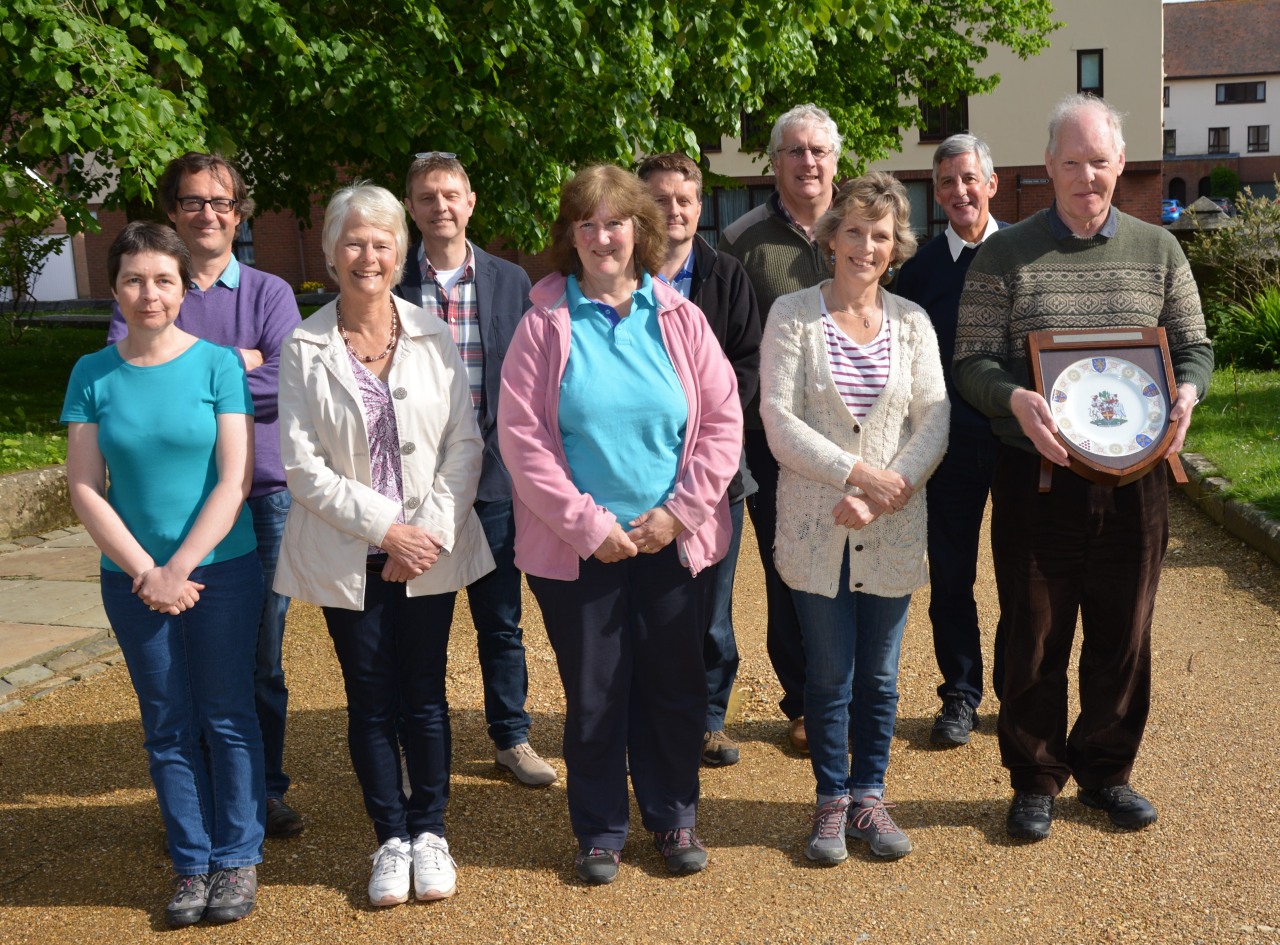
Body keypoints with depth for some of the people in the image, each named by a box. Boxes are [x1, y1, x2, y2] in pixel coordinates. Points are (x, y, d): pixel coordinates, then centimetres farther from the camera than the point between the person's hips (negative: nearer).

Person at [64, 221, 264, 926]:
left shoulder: (217, 364, -5)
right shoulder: (93, 374, 1)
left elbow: (235, 480, -10)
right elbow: (85, 489, -1)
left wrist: (178, 569, -14)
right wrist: (146, 571, -11)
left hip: (221, 569, -2)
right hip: (134, 577, 2)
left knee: (227, 717, 6)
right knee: (168, 726, 10)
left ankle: (237, 860, 19)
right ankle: (192, 865, 22)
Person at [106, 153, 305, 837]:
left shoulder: (269, 293, 6)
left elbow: (285, 384, -10)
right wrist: (233, 361, -12)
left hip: (262, 493, 0)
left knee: (260, 657, 8)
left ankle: (264, 788, 22)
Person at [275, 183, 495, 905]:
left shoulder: (434, 335, 0)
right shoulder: (304, 349, -3)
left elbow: (464, 444, -2)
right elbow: (302, 466, -7)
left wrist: (431, 532, -12)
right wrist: (384, 526, -14)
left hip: (430, 549, 1)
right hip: (347, 556, 0)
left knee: (426, 697, 9)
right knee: (372, 702, 9)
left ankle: (430, 832, 25)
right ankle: (392, 838, 24)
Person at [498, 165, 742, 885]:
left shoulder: (679, 318, 2)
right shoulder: (545, 325, -2)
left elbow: (723, 420, 1)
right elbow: (522, 435, -7)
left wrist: (679, 510, -8)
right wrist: (588, 524, -12)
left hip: (672, 543, 2)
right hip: (579, 549, -1)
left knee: (676, 686, 11)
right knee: (594, 694, 8)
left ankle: (675, 818, 31)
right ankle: (600, 830, 27)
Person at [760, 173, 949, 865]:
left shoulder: (911, 323, 7)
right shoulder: (792, 315, -2)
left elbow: (934, 420, 0)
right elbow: (780, 422, -10)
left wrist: (891, 490, -15)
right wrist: (858, 473, -16)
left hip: (892, 531, 2)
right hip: (816, 528, -2)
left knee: (879, 672, 10)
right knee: (828, 672, 5)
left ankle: (869, 796, 26)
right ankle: (831, 802, 22)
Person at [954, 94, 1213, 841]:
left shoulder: (1158, 250, 7)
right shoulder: (1006, 255, -1)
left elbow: (1195, 347, 10)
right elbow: (974, 362, -3)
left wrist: (1186, 394, -12)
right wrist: (1015, 399, -24)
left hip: (1135, 479, 3)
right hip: (1038, 479, -2)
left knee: (1124, 638, 12)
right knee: (1035, 640, 6)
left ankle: (1107, 771, 31)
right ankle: (1036, 780, 23)